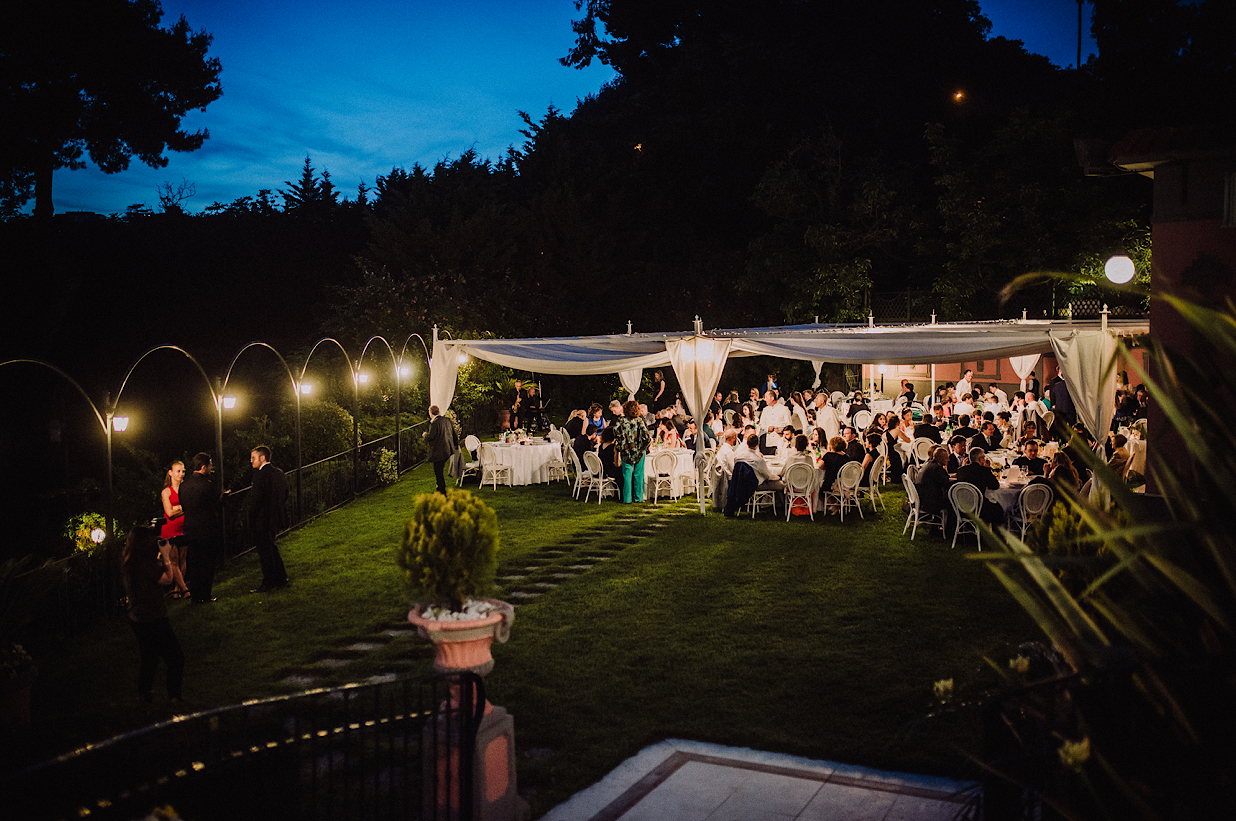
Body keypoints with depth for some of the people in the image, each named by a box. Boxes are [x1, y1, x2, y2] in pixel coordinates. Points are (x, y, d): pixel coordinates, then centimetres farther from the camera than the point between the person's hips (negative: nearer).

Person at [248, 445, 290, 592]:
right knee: (272, 549, 20)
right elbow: (284, 496, 13)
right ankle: (281, 579, 25)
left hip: (263, 519, -9)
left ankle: (268, 583, 9)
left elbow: (256, 499, -19)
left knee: (265, 552, 2)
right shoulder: (279, 473, 9)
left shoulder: (260, 475, -17)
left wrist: (251, 520, -12)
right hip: (275, 518, 9)